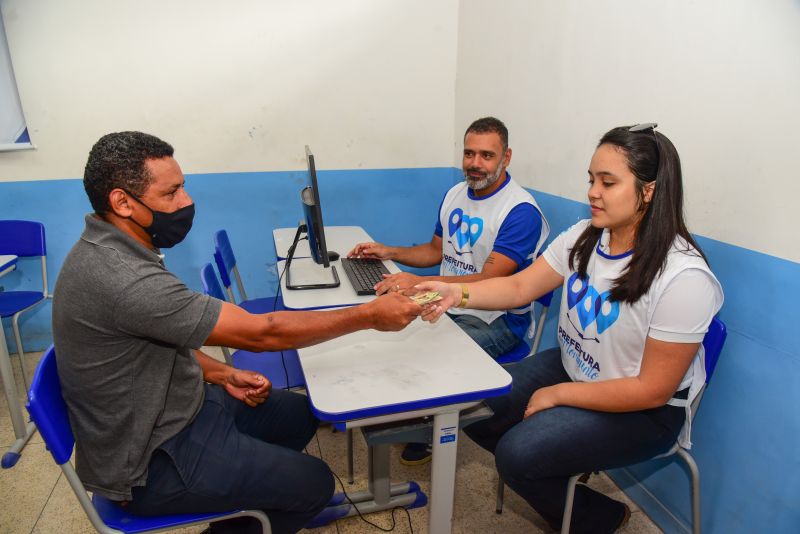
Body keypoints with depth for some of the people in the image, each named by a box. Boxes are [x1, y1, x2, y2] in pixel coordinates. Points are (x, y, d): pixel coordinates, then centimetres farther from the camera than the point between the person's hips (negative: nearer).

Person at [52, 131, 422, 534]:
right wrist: (370, 316, -23)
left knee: (299, 413, 15)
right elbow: (261, 333, -30)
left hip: (168, 407, 9)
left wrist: (221, 375, -1)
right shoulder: (122, 278, -32)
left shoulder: (111, 250, 0)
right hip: (150, 462, -9)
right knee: (313, 483, -4)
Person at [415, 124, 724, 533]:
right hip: (570, 368, 7)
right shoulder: (584, 237, -8)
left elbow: (652, 390, -22)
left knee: (516, 454, -19)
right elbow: (519, 287, -5)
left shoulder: (683, 277, -27)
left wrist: (557, 394, -17)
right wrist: (457, 293, -22)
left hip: (643, 410, -6)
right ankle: (563, 473, 22)